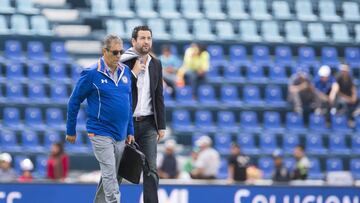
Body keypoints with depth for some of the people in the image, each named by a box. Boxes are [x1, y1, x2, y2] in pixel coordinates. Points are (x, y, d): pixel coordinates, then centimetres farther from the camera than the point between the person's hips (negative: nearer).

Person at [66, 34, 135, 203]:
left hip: (120, 135, 6)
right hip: (101, 134, -6)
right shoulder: (92, 74, -9)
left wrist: (130, 131, 14)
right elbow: (74, 101, -2)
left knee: (112, 176, 11)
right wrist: (71, 131, 2)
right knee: (110, 176, -13)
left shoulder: (125, 72, 8)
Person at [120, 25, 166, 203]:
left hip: (148, 123, 3)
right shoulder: (123, 63, -5)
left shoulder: (156, 64, 9)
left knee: (151, 169, -5)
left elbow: (159, 97, 12)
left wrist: (161, 126, 7)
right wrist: (134, 73, -16)